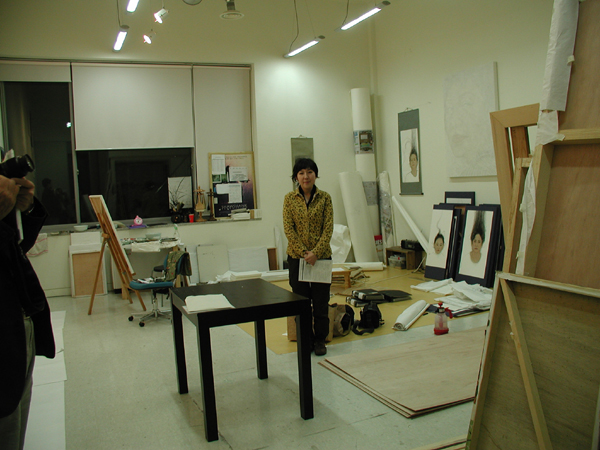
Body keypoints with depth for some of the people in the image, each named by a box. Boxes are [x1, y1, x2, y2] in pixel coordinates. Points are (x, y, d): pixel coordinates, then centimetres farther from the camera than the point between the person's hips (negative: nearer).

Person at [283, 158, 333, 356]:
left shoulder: (325, 198, 0)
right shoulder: (289, 198, 1)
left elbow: (328, 228, -5)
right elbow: (288, 228, -4)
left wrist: (316, 252, -16)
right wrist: (303, 252, -14)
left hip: (322, 256, 0)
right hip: (297, 256, 0)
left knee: (321, 301, 5)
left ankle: (320, 340, 19)